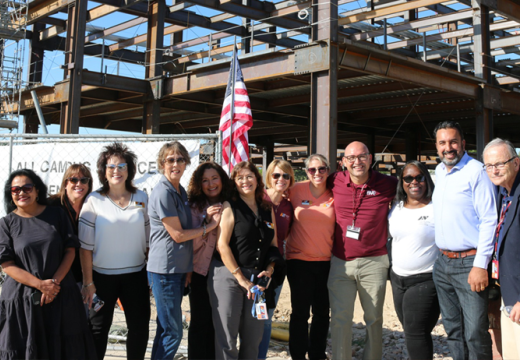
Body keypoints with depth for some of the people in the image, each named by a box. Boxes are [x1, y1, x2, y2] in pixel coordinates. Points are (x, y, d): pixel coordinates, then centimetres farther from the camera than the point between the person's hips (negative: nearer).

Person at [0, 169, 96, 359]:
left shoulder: (56, 214, 5)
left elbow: (70, 250, 2)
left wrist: (54, 282, -11)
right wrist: (41, 284, -14)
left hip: (61, 294, 1)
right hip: (22, 298, -1)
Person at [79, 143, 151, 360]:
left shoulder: (141, 198, 4)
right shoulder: (94, 200, -5)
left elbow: (148, 239, 8)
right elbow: (85, 245, -7)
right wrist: (88, 282, -9)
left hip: (135, 274, 3)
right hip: (102, 275, -2)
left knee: (140, 328, 9)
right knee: (98, 328, 10)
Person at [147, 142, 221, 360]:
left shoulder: (181, 191, 12)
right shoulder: (163, 193, -15)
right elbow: (178, 234, -16)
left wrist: (205, 214, 5)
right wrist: (211, 225, -8)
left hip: (179, 268, 9)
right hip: (165, 269, -9)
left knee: (166, 329, 15)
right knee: (173, 332, -3)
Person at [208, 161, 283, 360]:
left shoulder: (267, 210, 13)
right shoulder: (230, 207, -2)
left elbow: (273, 246, 18)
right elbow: (222, 244, -9)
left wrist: (269, 269, 0)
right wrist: (241, 278, -12)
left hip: (256, 278, 5)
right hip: (228, 275, -5)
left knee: (254, 336, 9)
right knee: (226, 337, -1)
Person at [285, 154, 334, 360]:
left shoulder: (335, 196, 0)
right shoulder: (296, 191, -4)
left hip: (326, 262, 2)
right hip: (299, 260, -2)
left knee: (322, 313, 13)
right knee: (300, 312, 2)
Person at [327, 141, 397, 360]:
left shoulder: (388, 184, -3)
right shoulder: (335, 182, 0)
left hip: (374, 262, -1)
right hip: (340, 262, 1)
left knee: (374, 319, 10)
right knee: (340, 319, 5)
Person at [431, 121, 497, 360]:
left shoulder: (477, 171, -12)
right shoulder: (439, 171, 12)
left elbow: (489, 221, -15)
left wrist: (480, 265, -19)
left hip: (469, 263, -7)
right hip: (442, 262, 8)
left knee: (475, 333, -6)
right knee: (452, 329, 15)